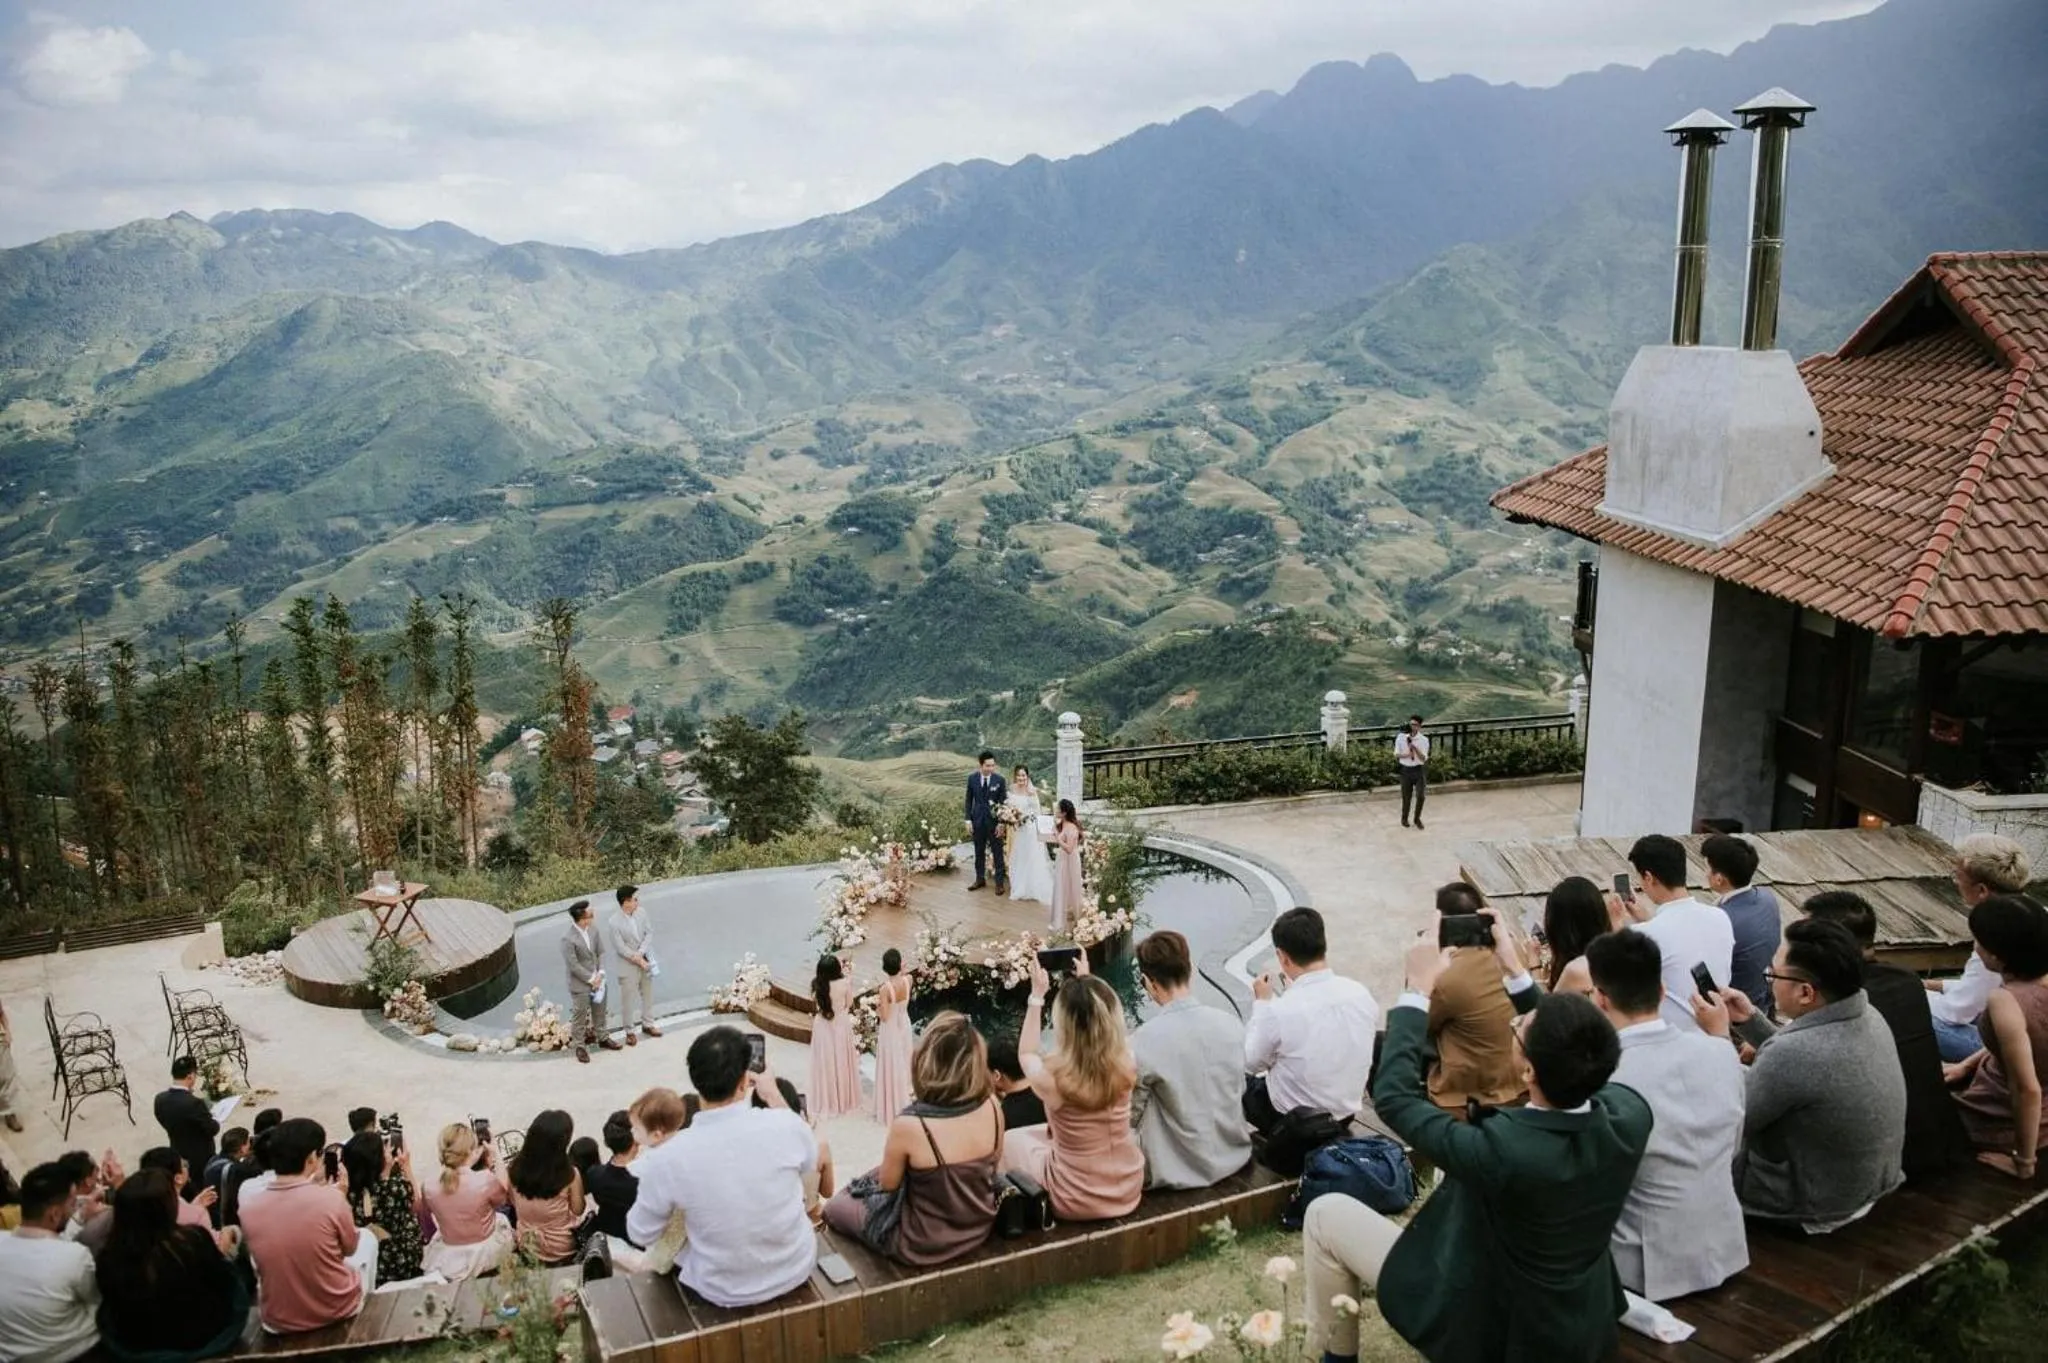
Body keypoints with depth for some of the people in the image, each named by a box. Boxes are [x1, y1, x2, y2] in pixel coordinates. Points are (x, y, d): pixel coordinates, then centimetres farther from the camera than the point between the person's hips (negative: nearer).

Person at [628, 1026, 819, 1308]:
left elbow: (640, 1234, -6)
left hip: (724, 1293, -1)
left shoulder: (666, 1158, -25)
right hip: (796, 1270, 1)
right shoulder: (785, 1125, -22)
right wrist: (774, 1096, 12)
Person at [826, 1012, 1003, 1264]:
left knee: (835, 1207, 21)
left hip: (924, 1246, -5)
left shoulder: (908, 1124, -30)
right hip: (979, 1229, 5)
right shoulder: (992, 1106, -16)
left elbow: (887, 1184, -11)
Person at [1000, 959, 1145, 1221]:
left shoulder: (1053, 1076, -27)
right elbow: (1102, 1020, 8)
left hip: (1076, 1202, -4)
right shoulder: (1125, 1063, -17)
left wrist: (1037, 996, 3)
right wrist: (1087, 983, 15)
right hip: (1128, 1190, 4)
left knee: (1010, 1140, 23)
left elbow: (1025, 1053, 0)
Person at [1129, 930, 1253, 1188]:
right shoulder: (1231, 1024, -9)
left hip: (1179, 1173, -5)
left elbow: (1130, 1116, -9)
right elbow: (1239, 1091, 7)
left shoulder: (1143, 1043, -23)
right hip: (1234, 1157, 5)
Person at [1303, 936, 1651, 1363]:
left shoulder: (1500, 1149, -38)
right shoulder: (1631, 1111, -23)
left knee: (1325, 1214, 5)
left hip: (1490, 1328, -6)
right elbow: (1574, 1058, 1)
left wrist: (1418, 990, -16)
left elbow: (1392, 1096, -22)